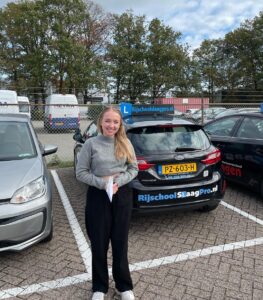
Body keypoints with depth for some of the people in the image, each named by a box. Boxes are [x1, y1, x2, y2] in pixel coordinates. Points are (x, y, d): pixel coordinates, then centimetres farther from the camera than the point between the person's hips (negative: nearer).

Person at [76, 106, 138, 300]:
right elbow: (81, 172, -5)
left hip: (122, 196, 2)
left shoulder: (125, 143, 2)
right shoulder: (91, 144, -5)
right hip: (98, 196, -1)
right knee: (99, 243, 10)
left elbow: (134, 168, 3)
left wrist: (119, 181, -13)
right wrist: (101, 183, -17)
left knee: (120, 242, 12)